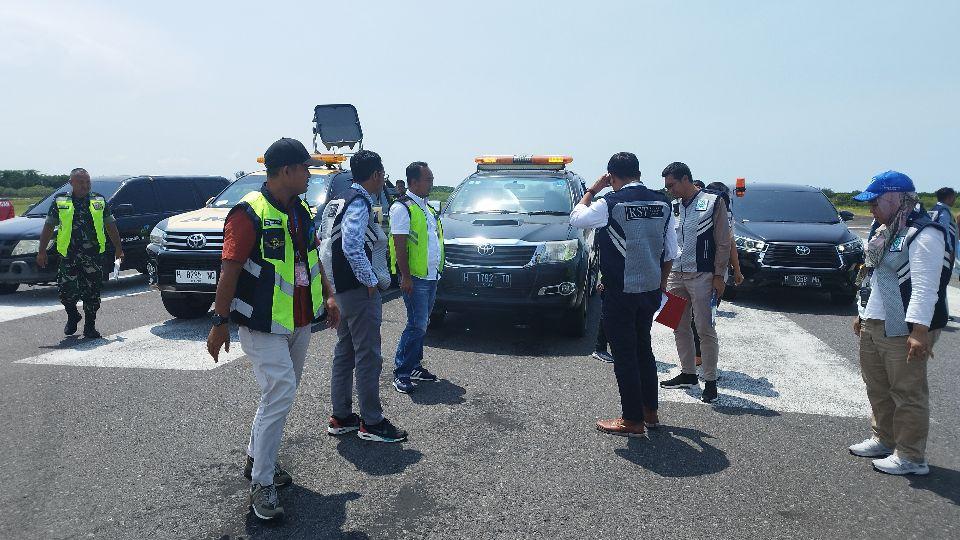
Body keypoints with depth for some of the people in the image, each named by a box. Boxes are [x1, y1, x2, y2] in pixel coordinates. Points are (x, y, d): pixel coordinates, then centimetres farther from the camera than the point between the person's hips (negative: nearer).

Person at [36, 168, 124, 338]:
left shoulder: (99, 201, 9)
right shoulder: (60, 201, 6)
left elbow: (110, 226, 15)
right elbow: (48, 226, 10)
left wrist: (118, 249, 14)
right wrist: (42, 251, 6)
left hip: (94, 255, 0)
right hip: (68, 255, 0)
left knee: (92, 293, 1)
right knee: (67, 291, -4)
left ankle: (90, 327, 13)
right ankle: (72, 316, 26)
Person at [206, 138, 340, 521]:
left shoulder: (301, 210, 9)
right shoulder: (249, 213, -16)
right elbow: (229, 270, -17)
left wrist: (328, 296, 13)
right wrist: (220, 323, -17)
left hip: (299, 322, 8)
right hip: (264, 326, -8)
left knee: (279, 394, 17)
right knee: (280, 395, -11)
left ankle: (257, 458, 35)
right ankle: (262, 483, 3)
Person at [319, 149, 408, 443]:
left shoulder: (336, 200, 14)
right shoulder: (359, 203, -15)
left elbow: (324, 241, 16)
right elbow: (352, 247, -25)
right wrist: (370, 281, -17)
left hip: (340, 288, 10)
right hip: (359, 290, -10)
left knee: (344, 353, 16)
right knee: (368, 357, -2)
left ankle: (340, 417, 25)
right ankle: (371, 423, 7)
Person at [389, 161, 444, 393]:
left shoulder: (426, 207, 18)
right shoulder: (402, 207, -9)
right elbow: (400, 245, -15)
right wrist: (406, 277, -20)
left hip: (431, 276, 9)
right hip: (415, 278, -8)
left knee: (421, 324, 13)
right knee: (417, 325, -10)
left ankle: (414, 366, 23)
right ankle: (400, 372, -1)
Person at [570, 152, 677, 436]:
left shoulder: (611, 203, -14)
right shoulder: (662, 203, 3)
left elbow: (576, 217, 2)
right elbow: (670, 252, 7)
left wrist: (593, 189, 10)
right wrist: (661, 283, 18)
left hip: (620, 293, -6)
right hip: (651, 289, 6)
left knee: (624, 354, 3)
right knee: (643, 349, 19)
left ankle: (632, 420, 10)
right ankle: (650, 412, 28)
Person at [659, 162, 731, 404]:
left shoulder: (713, 202, -3)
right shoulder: (674, 207, 13)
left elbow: (723, 243, -5)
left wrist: (719, 276, -10)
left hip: (702, 275, -6)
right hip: (676, 275, 6)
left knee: (705, 329, -3)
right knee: (679, 326, 12)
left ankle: (710, 381, 8)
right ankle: (688, 374, 25)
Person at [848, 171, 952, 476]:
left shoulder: (924, 234, -16)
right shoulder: (886, 232, 14)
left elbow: (925, 287, -23)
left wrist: (919, 331, -27)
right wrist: (862, 313, 23)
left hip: (903, 331, -10)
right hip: (873, 326, 10)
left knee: (908, 393, 0)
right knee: (877, 388, 19)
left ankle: (911, 457, 10)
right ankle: (883, 440, 34)